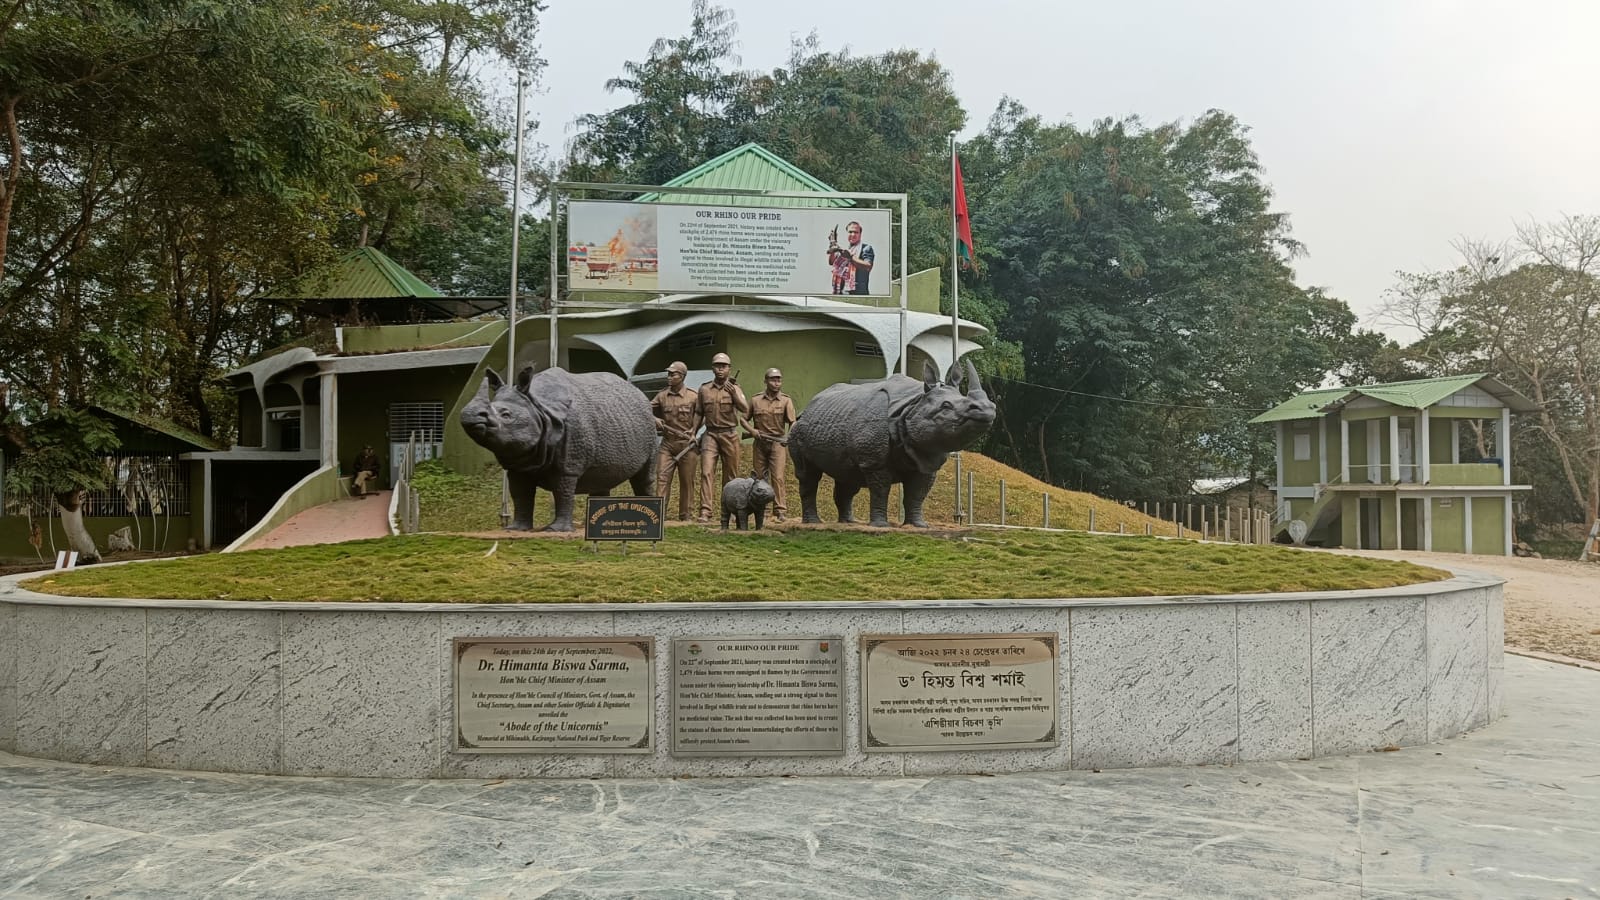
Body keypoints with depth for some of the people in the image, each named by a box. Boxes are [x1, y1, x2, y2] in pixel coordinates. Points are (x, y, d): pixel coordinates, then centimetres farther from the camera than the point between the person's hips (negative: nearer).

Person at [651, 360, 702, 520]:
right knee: (662, 477, -8)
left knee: (686, 481, 5)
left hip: (686, 444, -2)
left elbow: (700, 417, 9)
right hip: (667, 443, 2)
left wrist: (693, 432, -2)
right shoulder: (662, 396, 5)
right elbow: (647, 410, 13)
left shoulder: (693, 397, -2)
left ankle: (685, 514, 15)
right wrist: (654, 419, -7)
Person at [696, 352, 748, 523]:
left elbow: (745, 410, -11)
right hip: (710, 434, 0)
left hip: (729, 435, 0)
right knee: (706, 472, -13)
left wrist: (734, 393, -23)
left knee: (731, 475, 5)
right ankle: (705, 512, -19)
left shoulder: (734, 388, 4)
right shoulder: (704, 389, 8)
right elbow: (700, 414, 18)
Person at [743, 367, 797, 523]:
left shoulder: (786, 401, 2)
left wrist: (790, 436, -23)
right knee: (758, 478, 7)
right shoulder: (755, 400, 6)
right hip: (760, 443, 2)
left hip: (778, 443, -2)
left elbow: (792, 422, -6)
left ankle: (779, 511, -9)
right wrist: (751, 430, -4)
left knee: (777, 477, -11)